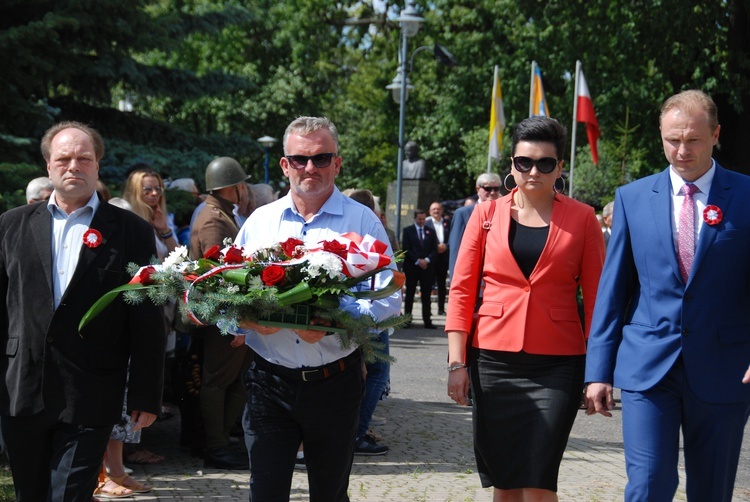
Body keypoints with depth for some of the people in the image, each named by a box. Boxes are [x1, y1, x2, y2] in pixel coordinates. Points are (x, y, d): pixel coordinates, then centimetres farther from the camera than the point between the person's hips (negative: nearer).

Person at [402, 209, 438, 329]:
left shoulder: (430, 231, 13)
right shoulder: (407, 230, 5)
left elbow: (434, 250, 8)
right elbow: (406, 249, -3)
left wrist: (427, 260, -10)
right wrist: (418, 261, -12)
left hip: (427, 267, 2)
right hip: (411, 267, -2)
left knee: (427, 295, 0)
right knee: (410, 293, 2)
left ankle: (427, 321, 0)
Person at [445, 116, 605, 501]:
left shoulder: (582, 219, 2)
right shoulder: (487, 214, 5)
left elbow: (595, 296, 2)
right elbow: (462, 290, 5)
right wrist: (456, 362, -1)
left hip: (556, 366, -2)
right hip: (494, 361, 2)